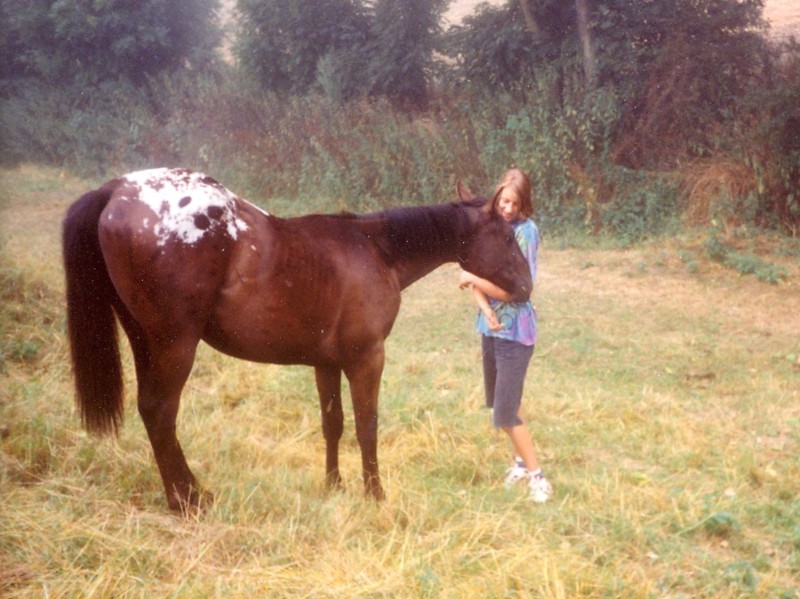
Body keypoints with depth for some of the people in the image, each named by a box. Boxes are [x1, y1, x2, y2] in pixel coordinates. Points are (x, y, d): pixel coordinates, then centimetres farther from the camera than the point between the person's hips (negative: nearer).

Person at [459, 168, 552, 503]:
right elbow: (477, 282, 0)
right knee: (499, 402, 21)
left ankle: (536, 477, 4)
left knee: (506, 413, -7)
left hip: (515, 331, -7)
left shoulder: (526, 231, -16)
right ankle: (521, 460, 39)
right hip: (491, 326, 7)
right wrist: (486, 311, -18)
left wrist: (471, 278, -9)